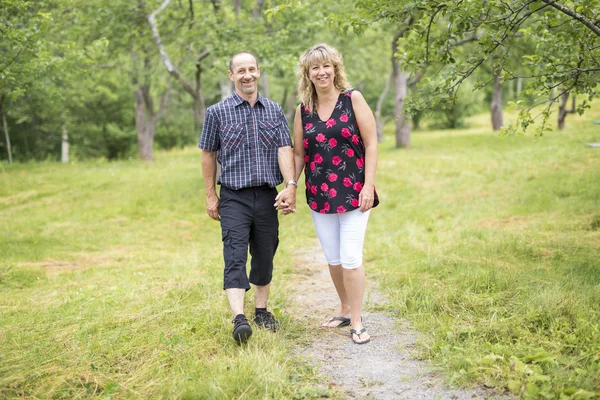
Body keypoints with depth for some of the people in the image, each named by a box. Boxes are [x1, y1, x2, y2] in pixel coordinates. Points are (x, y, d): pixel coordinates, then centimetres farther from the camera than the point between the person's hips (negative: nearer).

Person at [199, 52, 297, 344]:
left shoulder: (275, 111, 8)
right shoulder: (217, 112, 1)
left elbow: (285, 149, -1)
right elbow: (208, 155, 6)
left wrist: (290, 185, -15)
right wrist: (211, 196, 4)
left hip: (267, 196, 3)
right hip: (234, 197, -3)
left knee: (265, 257, 11)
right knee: (235, 256, -13)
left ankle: (261, 310, 25)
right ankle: (239, 318, -20)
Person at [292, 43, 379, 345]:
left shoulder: (353, 99, -3)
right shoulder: (303, 111, 7)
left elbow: (371, 144, -5)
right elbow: (299, 154, 12)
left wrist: (368, 186, -12)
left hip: (353, 193, -4)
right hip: (319, 196, 4)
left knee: (351, 258, -8)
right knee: (333, 259, 10)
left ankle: (357, 322, 4)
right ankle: (345, 310, 28)